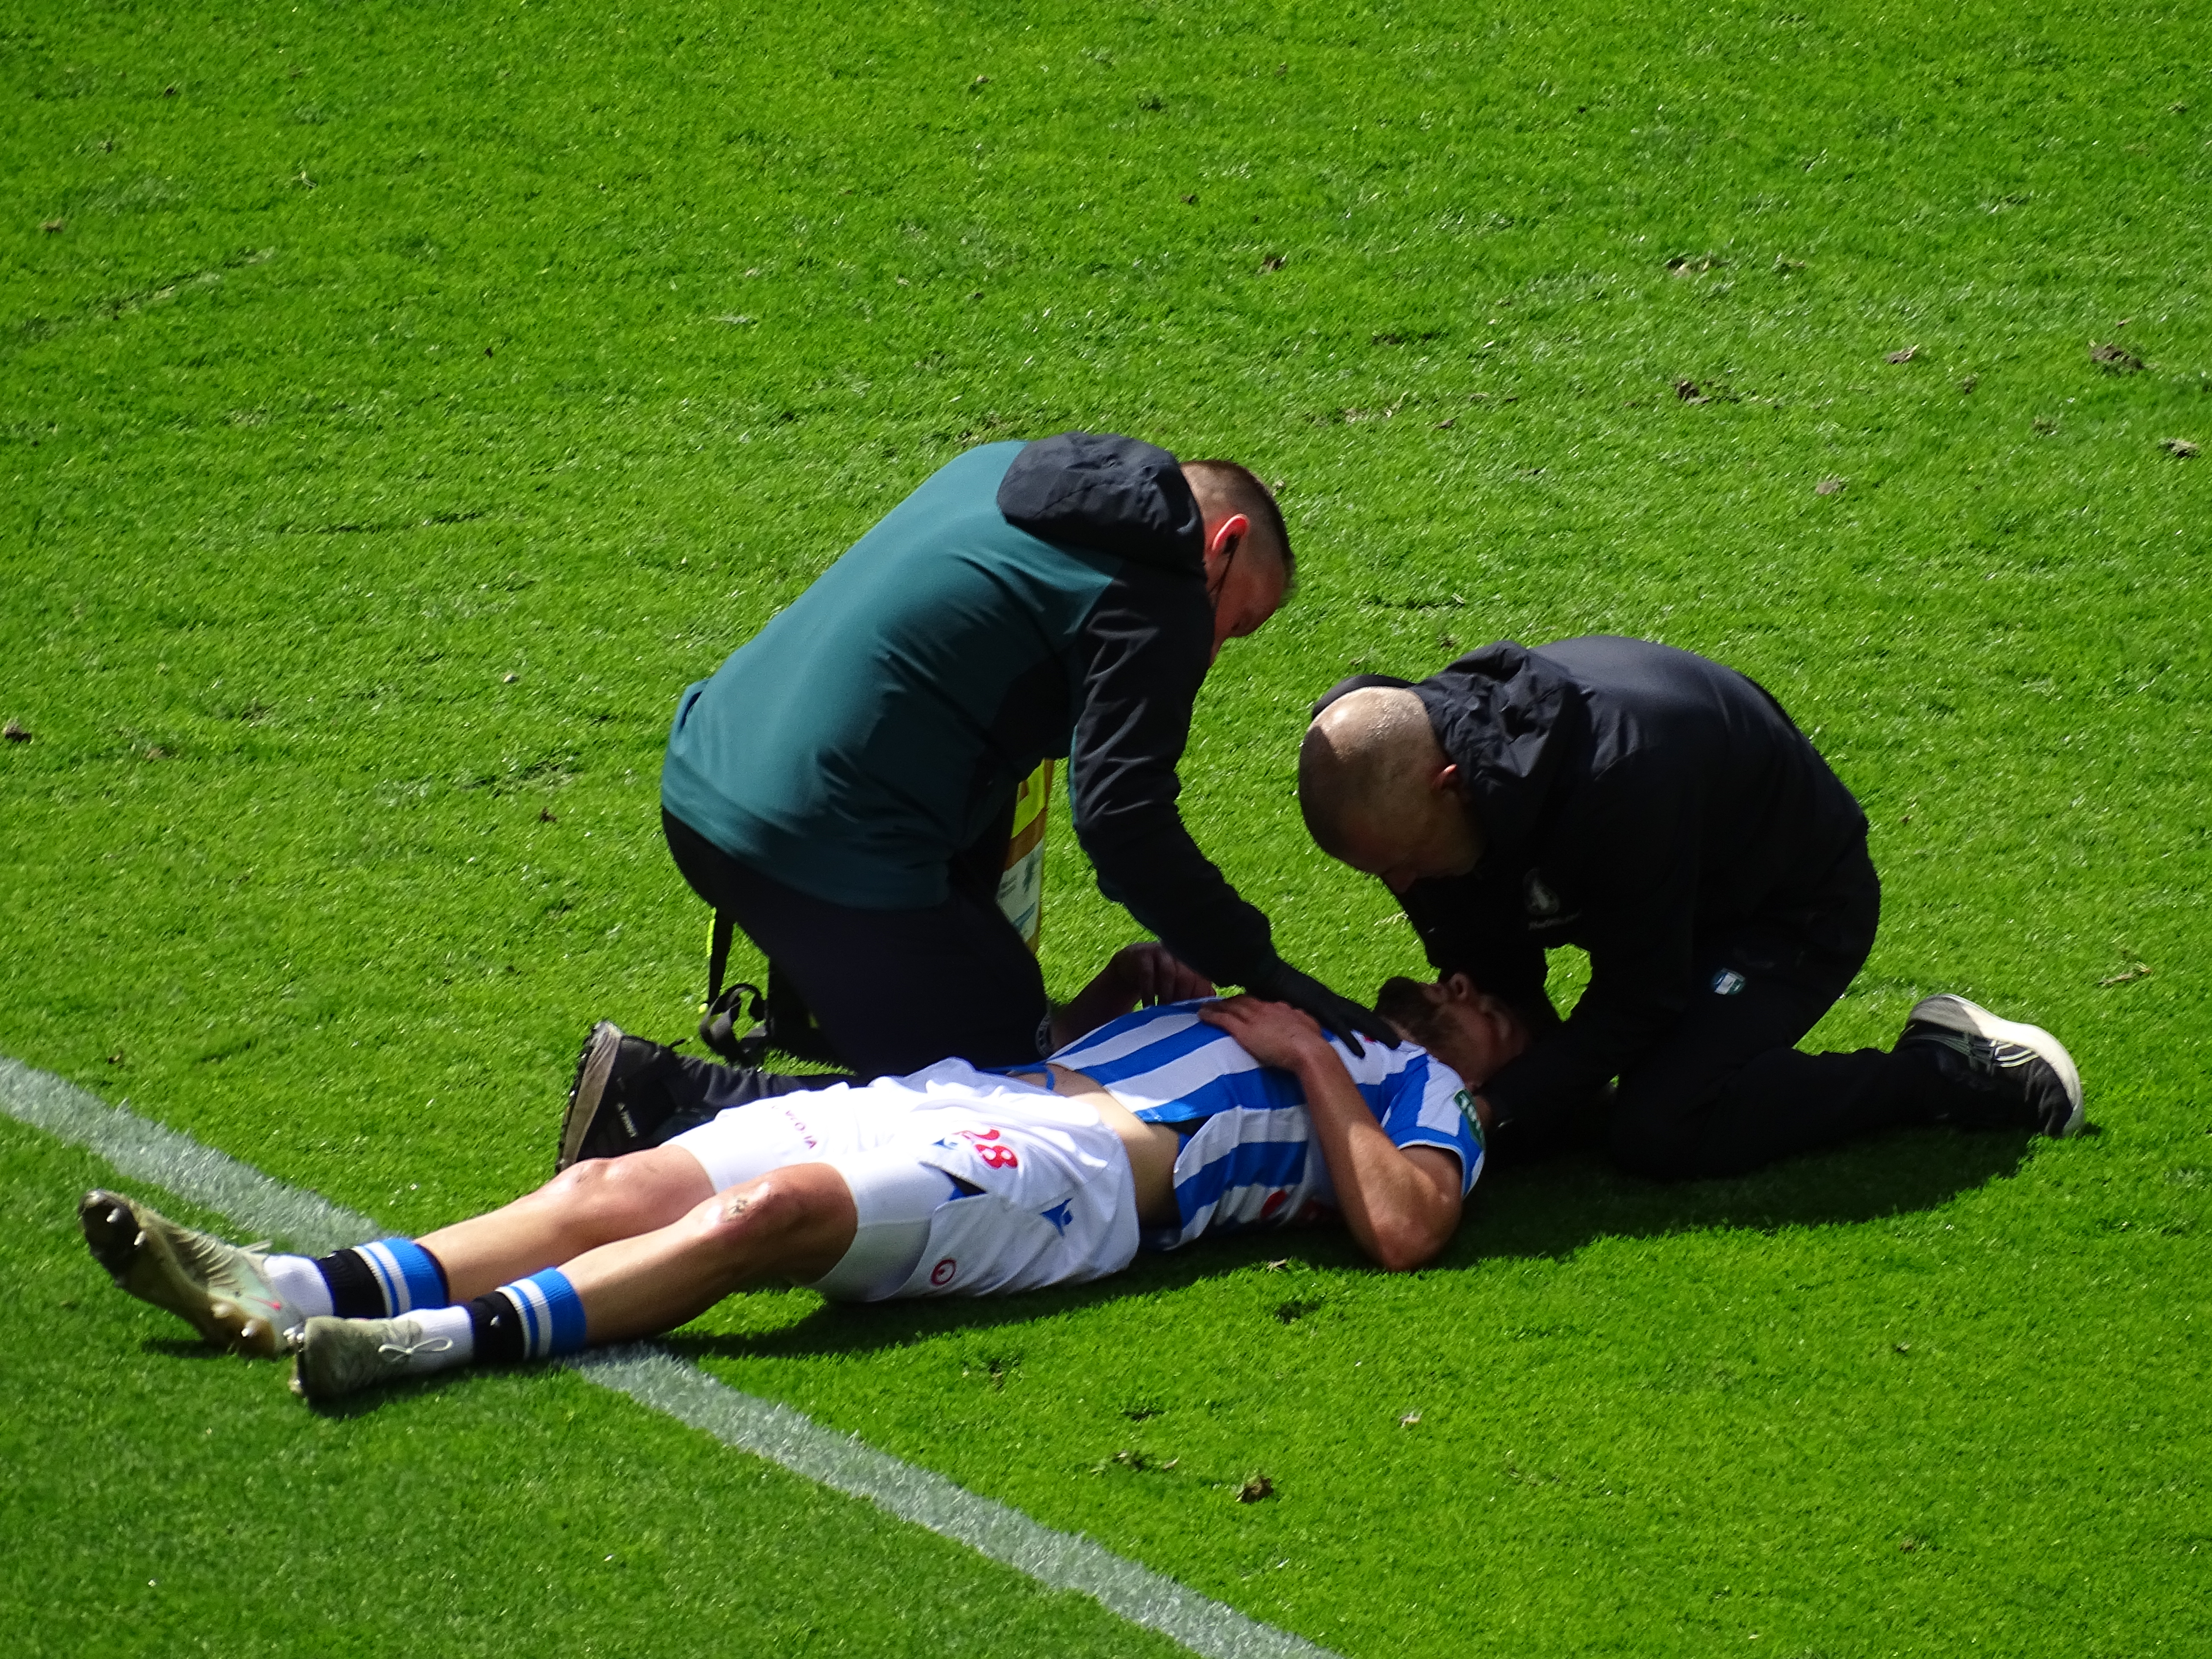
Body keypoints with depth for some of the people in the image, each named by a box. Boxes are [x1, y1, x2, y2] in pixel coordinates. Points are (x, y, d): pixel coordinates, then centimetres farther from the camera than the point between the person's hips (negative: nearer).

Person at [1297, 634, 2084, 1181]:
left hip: (1801, 905, -8)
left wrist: (1496, 1109, -35)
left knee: (1658, 1133, -25)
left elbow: (1637, 997, -29)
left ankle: (1950, 1072, -11)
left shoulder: (1616, 778, -41)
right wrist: (1454, 1002, -27)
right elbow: (1485, 953, -5)